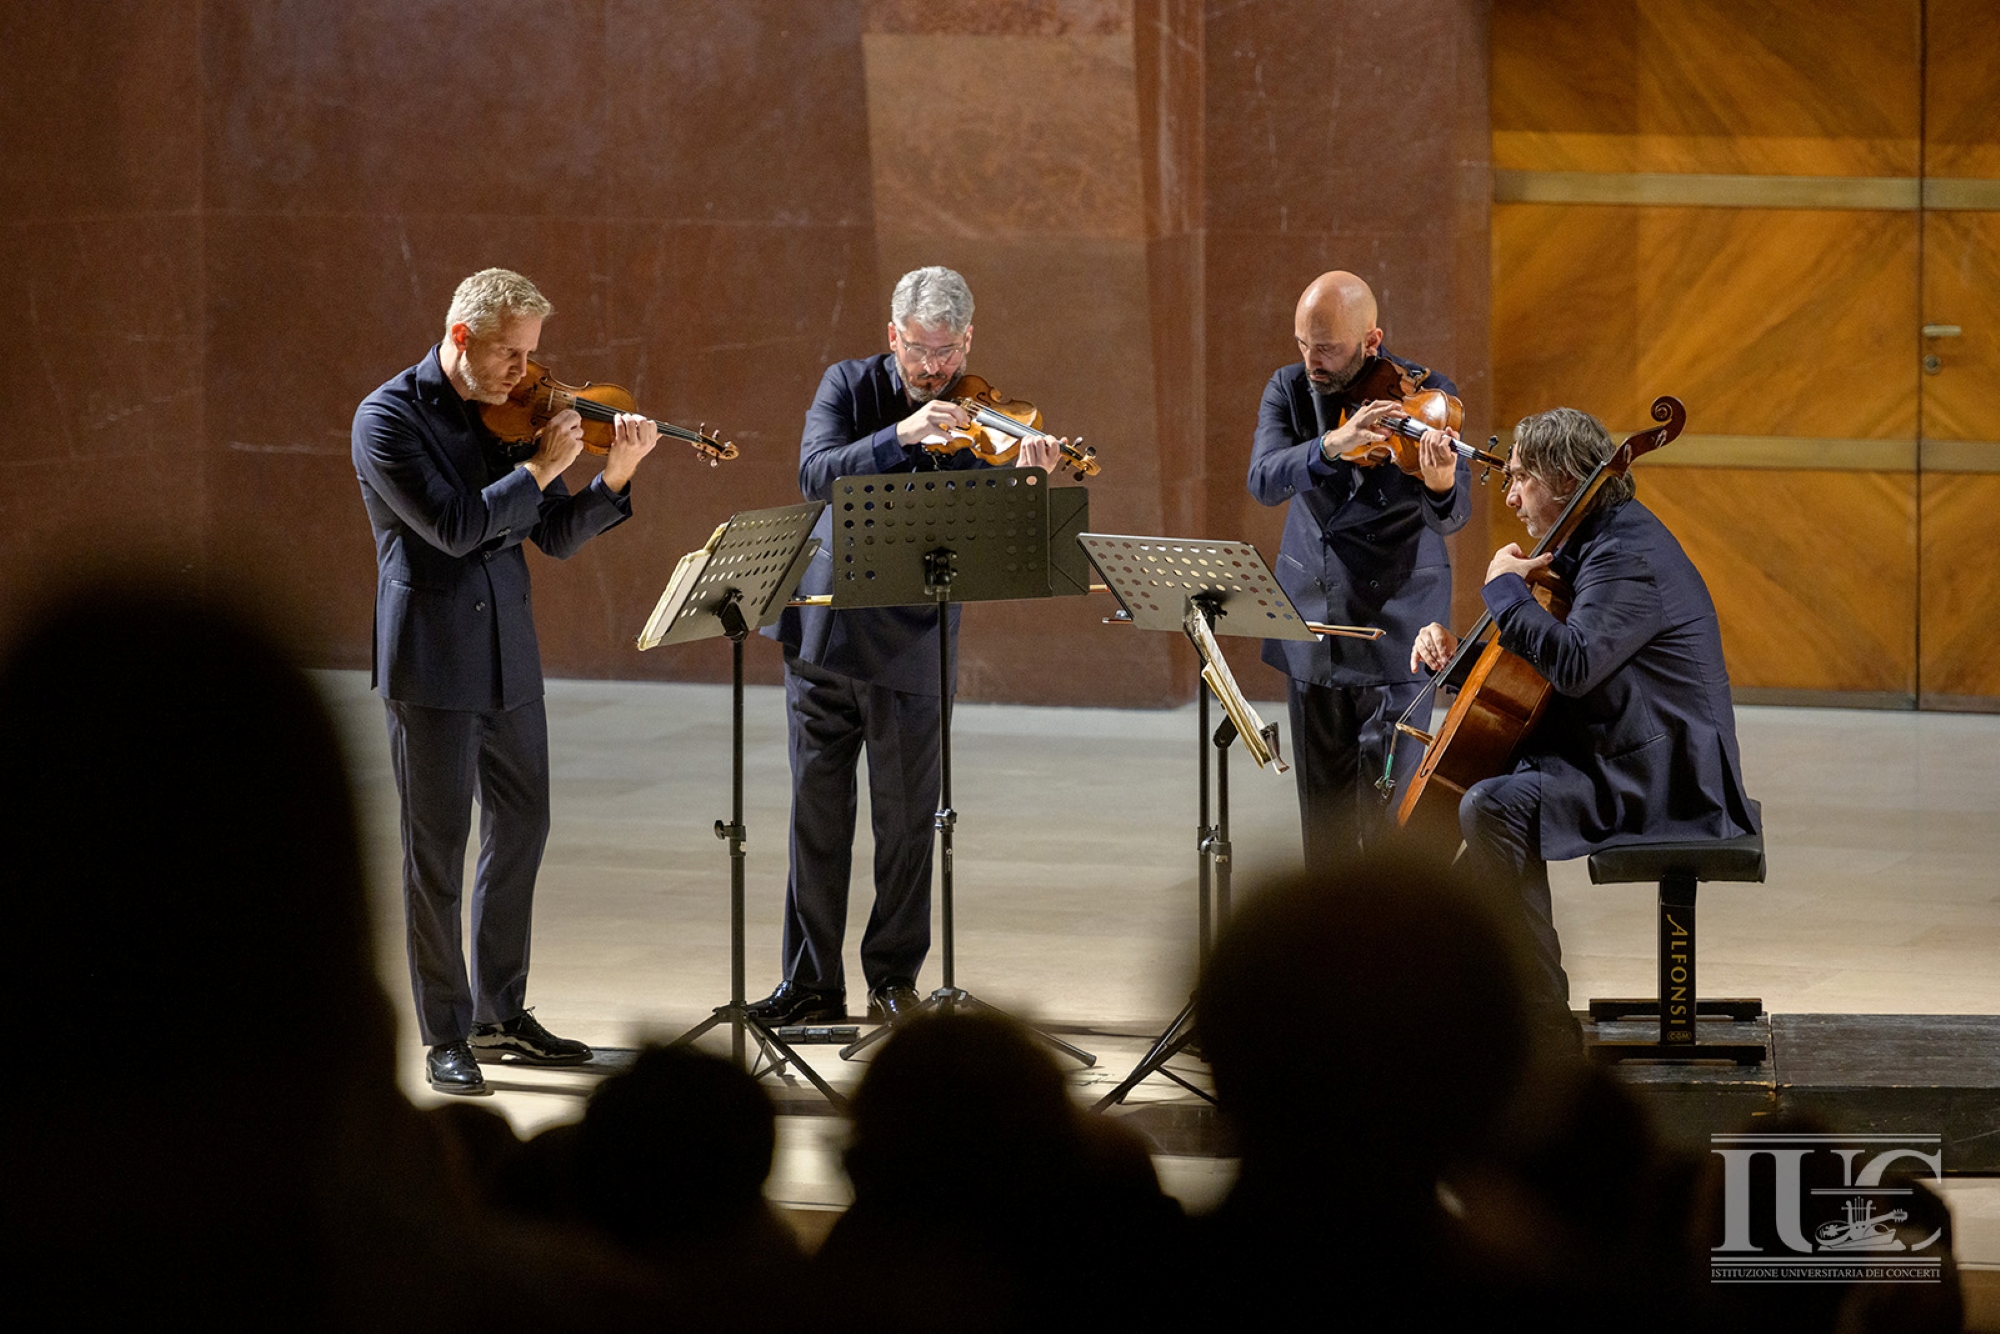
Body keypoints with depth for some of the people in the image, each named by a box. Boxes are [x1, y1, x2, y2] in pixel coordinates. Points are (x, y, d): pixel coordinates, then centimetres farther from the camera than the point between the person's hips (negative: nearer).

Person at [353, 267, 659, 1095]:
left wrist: (616, 474, -9)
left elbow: (556, 538, 6)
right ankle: (445, 1036, 6)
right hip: (431, 660, -6)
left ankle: (502, 1013, 26)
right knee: (437, 847, -1)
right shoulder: (388, 419, -11)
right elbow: (454, 526, -22)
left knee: (521, 826, 13)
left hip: (508, 653, 6)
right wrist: (541, 467, -16)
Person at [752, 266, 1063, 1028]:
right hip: (822, 629, 1)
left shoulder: (978, 422, -3)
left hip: (910, 643, -1)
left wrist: (1023, 482, -33)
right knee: (817, 815, 7)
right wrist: (901, 436, -29)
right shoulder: (850, 387, 1)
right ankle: (812, 985, 14)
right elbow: (816, 475, -16)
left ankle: (895, 978, 17)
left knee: (905, 821, 3)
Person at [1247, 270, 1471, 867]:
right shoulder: (1289, 390, 0)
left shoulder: (1425, 394, -11)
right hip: (1311, 624, 4)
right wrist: (1331, 446, -36)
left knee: (1390, 802, -9)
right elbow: (1264, 481, -17)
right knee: (1323, 804, 12)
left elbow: (1451, 517, -19)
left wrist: (1441, 485, -44)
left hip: (1391, 625, -4)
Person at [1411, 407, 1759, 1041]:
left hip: (1659, 778, -12)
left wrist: (1506, 588, -18)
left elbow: (1573, 663, -33)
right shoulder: (1587, 545, 16)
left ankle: (1545, 1022, -26)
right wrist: (1457, 651, 5)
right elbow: (1530, 660, 24)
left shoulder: (1630, 554, -18)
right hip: (1616, 760, 12)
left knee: (1492, 807, -28)